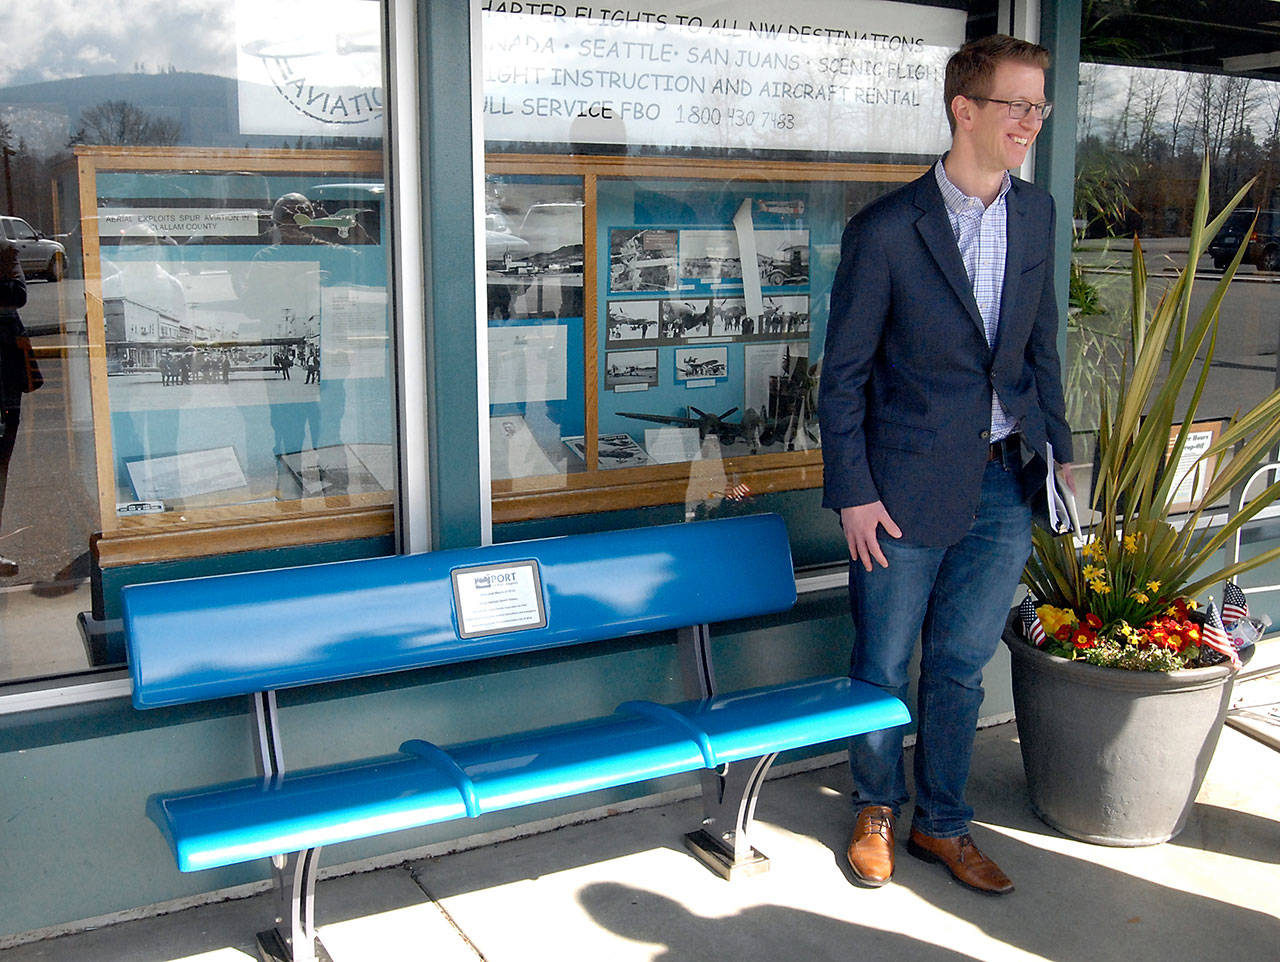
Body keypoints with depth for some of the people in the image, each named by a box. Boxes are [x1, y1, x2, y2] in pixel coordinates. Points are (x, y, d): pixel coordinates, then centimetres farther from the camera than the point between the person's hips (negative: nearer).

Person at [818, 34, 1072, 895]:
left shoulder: (1037, 214, 6)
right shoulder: (885, 230, -12)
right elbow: (845, 372, -8)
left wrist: (1059, 448, 10)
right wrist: (853, 493, -11)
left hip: (1004, 485, 5)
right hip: (908, 489, -4)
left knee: (961, 664, 14)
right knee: (884, 665, 10)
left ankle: (942, 823, 33)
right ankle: (878, 811, 34)